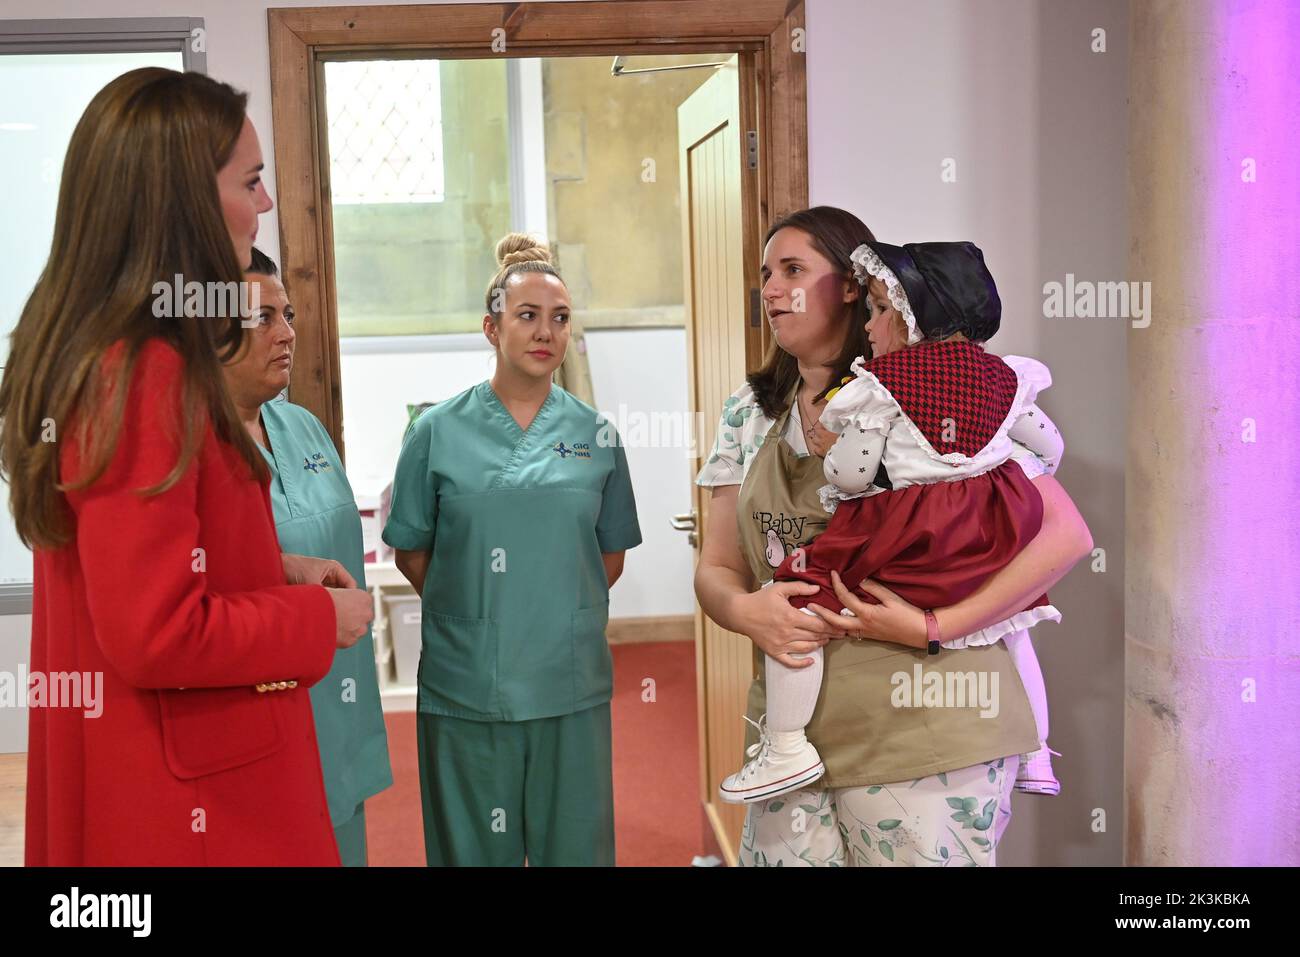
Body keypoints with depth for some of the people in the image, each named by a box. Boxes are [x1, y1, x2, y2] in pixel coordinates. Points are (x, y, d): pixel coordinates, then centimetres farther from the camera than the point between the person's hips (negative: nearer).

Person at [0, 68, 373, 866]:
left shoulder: (88, 352, 4)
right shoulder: (144, 377, -26)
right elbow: (158, 634, -27)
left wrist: (274, 567, 6)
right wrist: (319, 617, -14)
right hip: (191, 796, -9)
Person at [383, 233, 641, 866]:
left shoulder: (595, 435, 3)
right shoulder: (439, 431, -1)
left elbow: (611, 553, 11)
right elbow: (411, 551, 5)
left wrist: (564, 614, 3)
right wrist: (469, 613, -1)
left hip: (571, 685, 2)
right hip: (464, 687, -1)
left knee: (574, 845, 11)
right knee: (475, 848, 11)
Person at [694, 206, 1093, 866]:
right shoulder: (752, 413, 9)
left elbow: (1064, 533, -12)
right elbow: (715, 569, 10)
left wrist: (934, 626, -20)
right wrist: (746, 609, -13)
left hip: (922, 735, -4)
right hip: (791, 732, 5)